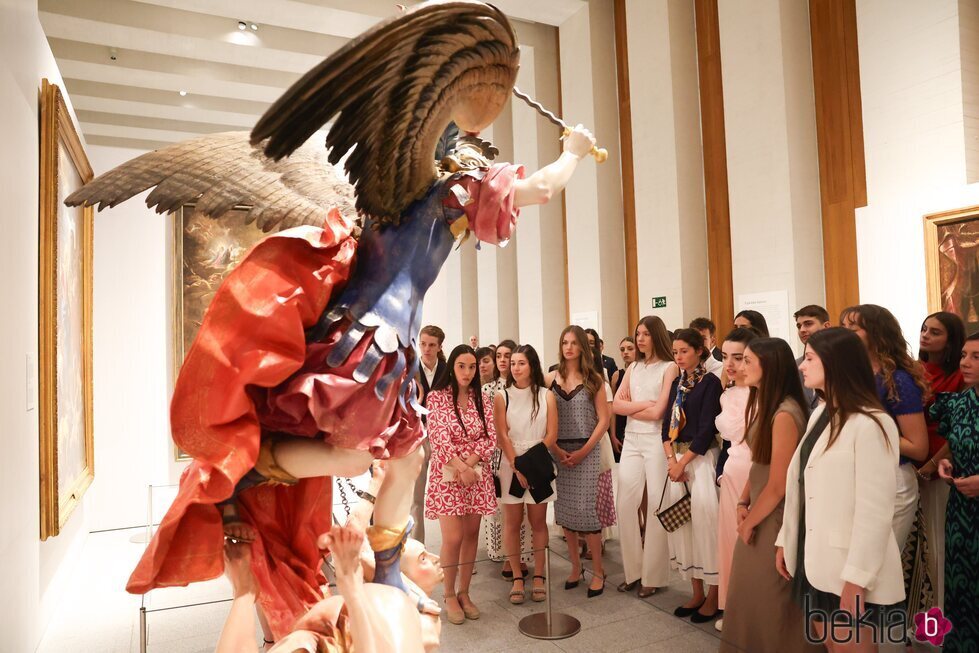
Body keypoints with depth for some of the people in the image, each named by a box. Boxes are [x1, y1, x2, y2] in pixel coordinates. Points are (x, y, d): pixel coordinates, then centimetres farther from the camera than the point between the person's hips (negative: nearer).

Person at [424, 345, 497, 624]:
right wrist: (461, 468, -19)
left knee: (471, 535, 8)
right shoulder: (437, 397, -6)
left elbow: (490, 437, 1)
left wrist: (470, 463, -13)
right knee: (453, 538, -6)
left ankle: (464, 592, 23)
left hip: (477, 474, 4)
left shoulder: (482, 398, 5)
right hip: (447, 475, -4)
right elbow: (439, 438, -13)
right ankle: (449, 595, 14)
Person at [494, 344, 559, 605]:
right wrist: (517, 466, -13)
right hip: (511, 465, 0)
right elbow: (502, 437, -3)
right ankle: (517, 578, 13)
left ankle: (538, 576, 17)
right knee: (512, 523, 3)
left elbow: (551, 435, -2)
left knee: (538, 522, 6)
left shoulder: (546, 396, 2)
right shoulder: (502, 397, 2)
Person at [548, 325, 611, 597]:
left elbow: (604, 419, -1)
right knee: (564, 511, 7)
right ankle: (576, 567, 23)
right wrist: (557, 450, -8)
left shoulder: (594, 379, 1)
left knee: (586, 510, -5)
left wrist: (583, 451, -9)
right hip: (558, 452, 2)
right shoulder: (551, 378, 5)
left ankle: (597, 571, 11)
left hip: (586, 451, -2)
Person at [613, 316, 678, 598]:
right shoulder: (632, 368, 14)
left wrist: (630, 409, 0)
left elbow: (657, 412, -12)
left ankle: (653, 575, 13)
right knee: (626, 504, 3)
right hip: (631, 440, 5)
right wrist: (644, 404, -8)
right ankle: (632, 570, 16)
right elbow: (616, 405, 4)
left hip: (657, 440, -5)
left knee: (656, 505, 1)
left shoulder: (670, 367, -4)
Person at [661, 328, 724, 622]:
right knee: (681, 522, 9)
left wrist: (683, 462, -14)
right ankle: (697, 593, 22)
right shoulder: (677, 383, 12)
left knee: (704, 520, -4)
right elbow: (668, 424, 9)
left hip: (700, 458, -7)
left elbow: (707, 429, -13)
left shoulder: (710, 382, -8)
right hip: (676, 459, 7)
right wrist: (670, 458, -5)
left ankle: (713, 597, 11)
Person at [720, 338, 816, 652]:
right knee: (752, 596, 20)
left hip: (774, 520, -9)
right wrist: (743, 503, -2)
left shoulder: (784, 414, -23)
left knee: (769, 601, 9)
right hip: (758, 514, 9)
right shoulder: (763, 405, 6)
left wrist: (750, 521, -8)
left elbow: (778, 485, -21)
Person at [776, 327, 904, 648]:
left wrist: (856, 579, -19)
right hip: (813, 561, 7)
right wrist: (785, 540, 10)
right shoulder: (820, 414, 8)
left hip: (848, 571, -7)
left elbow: (875, 510, -20)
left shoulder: (870, 424, -18)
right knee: (829, 646, 19)